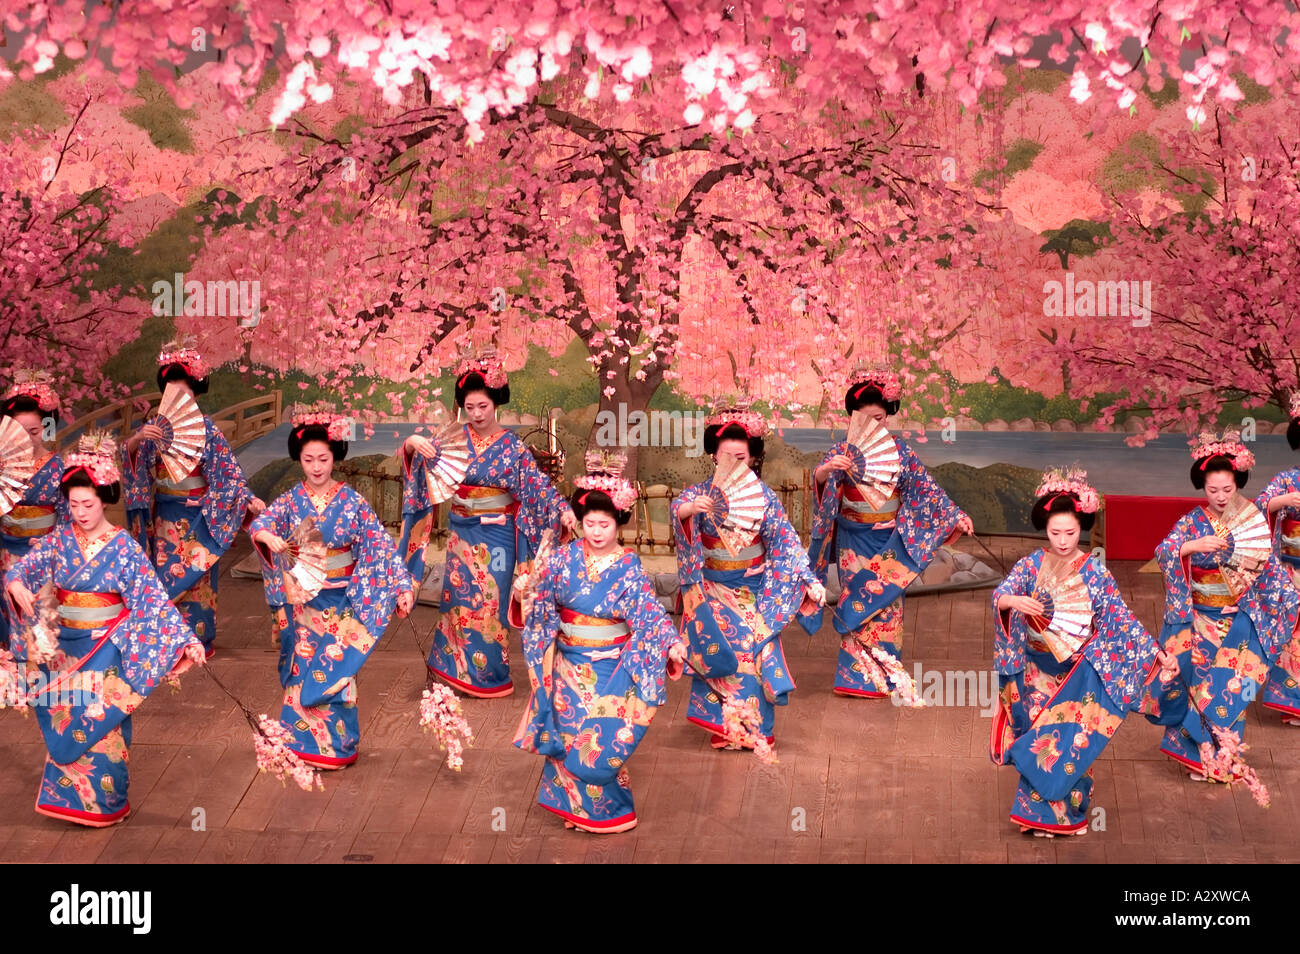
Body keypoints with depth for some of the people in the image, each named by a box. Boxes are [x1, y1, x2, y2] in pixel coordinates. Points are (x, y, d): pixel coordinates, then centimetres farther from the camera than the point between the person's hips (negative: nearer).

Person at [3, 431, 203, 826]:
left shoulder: (124, 548, -11)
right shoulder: (60, 539, -1)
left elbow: (154, 598, -12)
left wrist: (187, 640, -18)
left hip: (106, 649, -3)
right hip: (64, 645, 4)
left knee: (99, 719, -1)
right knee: (64, 717, 9)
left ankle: (104, 801, 15)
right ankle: (70, 794, 24)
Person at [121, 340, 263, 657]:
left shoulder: (206, 429, -8)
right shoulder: (156, 427, 1)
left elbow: (227, 468, -10)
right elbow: (128, 455, -8)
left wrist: (249, 499, -23)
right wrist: (138, 438, -30)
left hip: (196, 514, -3)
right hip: (164, 515, 3)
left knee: (194, 575, 2)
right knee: (165, 573, 9)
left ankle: (200, 639, 13)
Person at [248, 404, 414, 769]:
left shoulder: (352, 502, -7)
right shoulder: (291, 501, -2)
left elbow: (380, 544, -9)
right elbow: (258, 524, -15)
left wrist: (402, 587, -15)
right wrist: (269, 537, -39)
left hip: (341, 599, -2)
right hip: (303, 599, 2)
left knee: (336, 669, 2)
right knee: (304, 668, 8)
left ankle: (337, 744, 15)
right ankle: (303, 741, 20)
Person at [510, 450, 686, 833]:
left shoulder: (629, 568, -7)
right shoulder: (564, 558, -2)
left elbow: (650, 612, -10)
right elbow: (537, 593, 2)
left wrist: (672, 643, -25)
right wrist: (522, 588, -21)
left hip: (611, 668, -2)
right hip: (570, 664, 2)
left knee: (604, 737, -3)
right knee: (571, 734, 4)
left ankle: (605, 806, 18)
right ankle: (579, 805, 23)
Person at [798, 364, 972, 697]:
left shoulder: (900, 451, 1)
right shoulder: (842, 451, -5)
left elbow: (925, 487, 3)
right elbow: (820, 479, -21)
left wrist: (955, 516, -5)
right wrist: (827, 470, -45)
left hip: (889, 540, 1)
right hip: (854, 540, -1)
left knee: (886, 602, 2)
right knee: (857, 603, 1)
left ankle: (885, 677, 11)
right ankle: (858, 675, 8)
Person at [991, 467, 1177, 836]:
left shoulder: (1095, 573, -7)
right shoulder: (1031, 565, -3)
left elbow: (1122, 619, -7)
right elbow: (999, 595, -14)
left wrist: (1158, 653, -14)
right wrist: (1015, 600, -37)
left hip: (1077, 676, -2)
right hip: (1037, 671, 2)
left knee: (1069, 741, -2)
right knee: (1038, 736, 6)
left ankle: (1067, 812, 14)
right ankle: (1040, 811, 19)